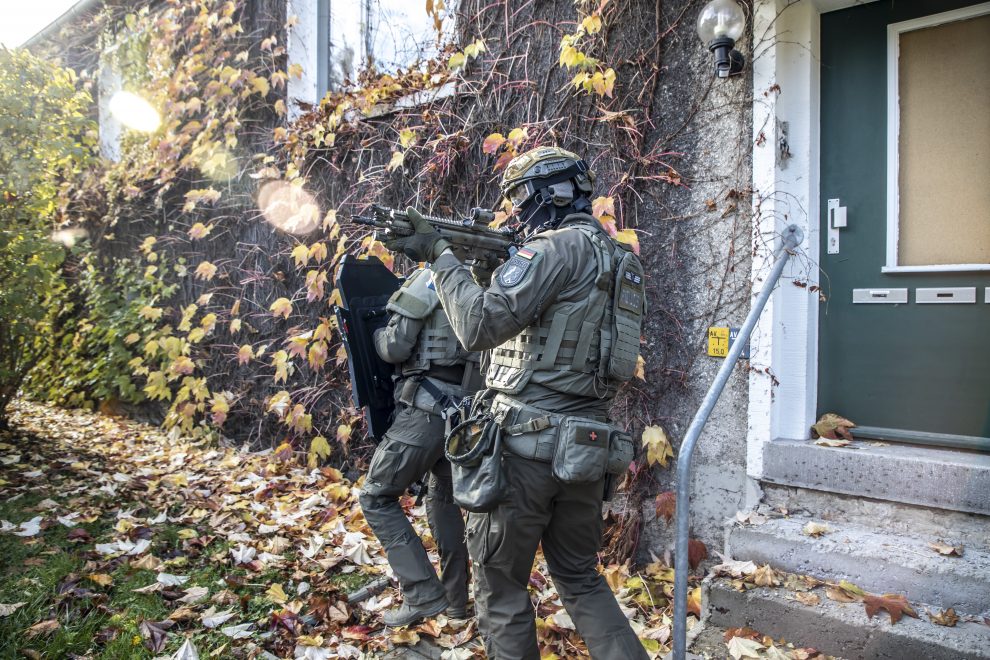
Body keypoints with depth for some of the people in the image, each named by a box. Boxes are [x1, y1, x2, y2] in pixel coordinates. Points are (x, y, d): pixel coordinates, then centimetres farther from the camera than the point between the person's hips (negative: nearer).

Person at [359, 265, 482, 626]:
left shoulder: (428, 280, -5)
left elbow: (394, 347, -10)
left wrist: (375, 332, 11)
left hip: (425, 412, -7)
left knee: (376, 498, 6)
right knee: (444, 501, 23)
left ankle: (423, 594, 2)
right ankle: (455, 598, 29)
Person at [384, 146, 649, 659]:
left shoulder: (559, 246, -13)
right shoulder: (612, 253, 15)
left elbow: (479, 326, -20)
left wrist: (439, 253, -9)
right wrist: (498, 267, 13)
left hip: (527, 443, -9)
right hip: (582, 446, 9)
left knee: (499, 584, 9)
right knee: (581, 579, 22)